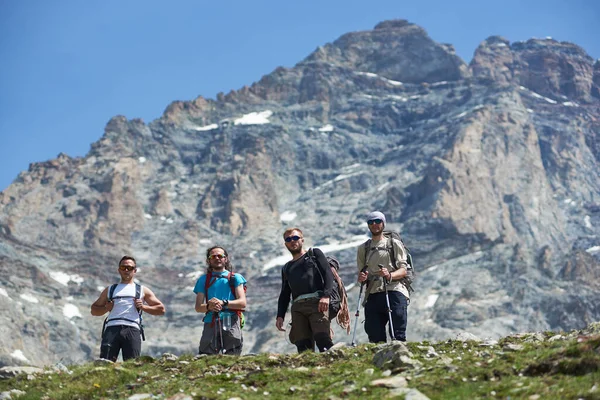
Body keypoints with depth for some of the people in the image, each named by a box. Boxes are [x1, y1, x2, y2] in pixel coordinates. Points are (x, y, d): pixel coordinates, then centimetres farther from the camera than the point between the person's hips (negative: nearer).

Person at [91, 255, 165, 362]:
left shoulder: (142, 290, 25)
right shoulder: (110, 290, 29)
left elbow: (161, 309, 21)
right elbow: (94, 310, 28)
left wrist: (143, 307, 5)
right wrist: (106, 308, 7)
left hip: (132, 330, -1)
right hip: (112, 329, 1)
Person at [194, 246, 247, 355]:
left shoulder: (235, 278, 15)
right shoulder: (203, 280, 20)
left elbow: (242, 303, 2)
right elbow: (198, 307, 12)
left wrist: (223, 303, -13)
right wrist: (209, 306, -11)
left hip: (231, 323, -1)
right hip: (211, 324, 1)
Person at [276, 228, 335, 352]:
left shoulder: (315, 254, 19)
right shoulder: (286, 268, 32)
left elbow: (328, 274, 6)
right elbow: (284, 294, 30)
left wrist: (326, 295, -11)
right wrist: (280, 316, 15)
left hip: (317, 302, -4)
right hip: (297, 308, 4)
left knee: (322, 338, -24)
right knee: (302, 345, -10)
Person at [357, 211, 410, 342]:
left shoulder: (394, 244, 11)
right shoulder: (363, 249, 22)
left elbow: (403, 270, 1)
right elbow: (361, 272, 21)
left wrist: (389, 275, -20)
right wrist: (361, 278, -5)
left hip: (394, 292, -3)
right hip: (373, 295, 3)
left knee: (398, 336, -13)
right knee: (375, 337, -3)